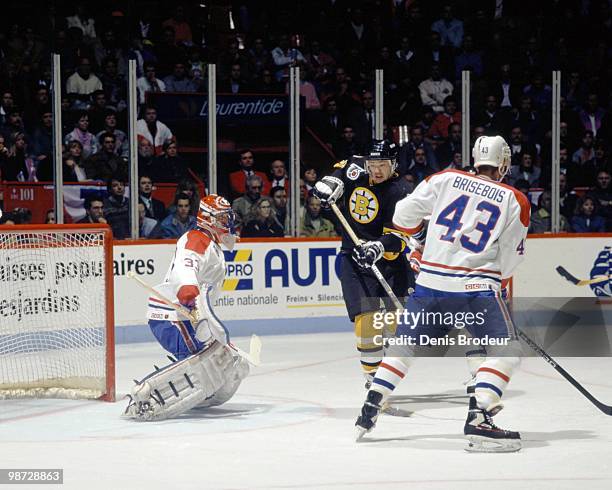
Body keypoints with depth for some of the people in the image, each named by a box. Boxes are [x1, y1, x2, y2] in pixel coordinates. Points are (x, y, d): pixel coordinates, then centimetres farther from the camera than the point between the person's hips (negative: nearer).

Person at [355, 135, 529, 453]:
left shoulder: (446, 179, 8)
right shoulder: (515, 201, 4)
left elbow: (405, 213, 9)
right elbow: (509, 260, 6)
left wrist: (418, 248, 26)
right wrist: (499, 286, 24)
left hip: (431, 282, 4)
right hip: (477, 287, -4)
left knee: (405, 343, 20)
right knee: (507, 351, 0)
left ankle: (369, 412, 20)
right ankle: (478, 420, -17)